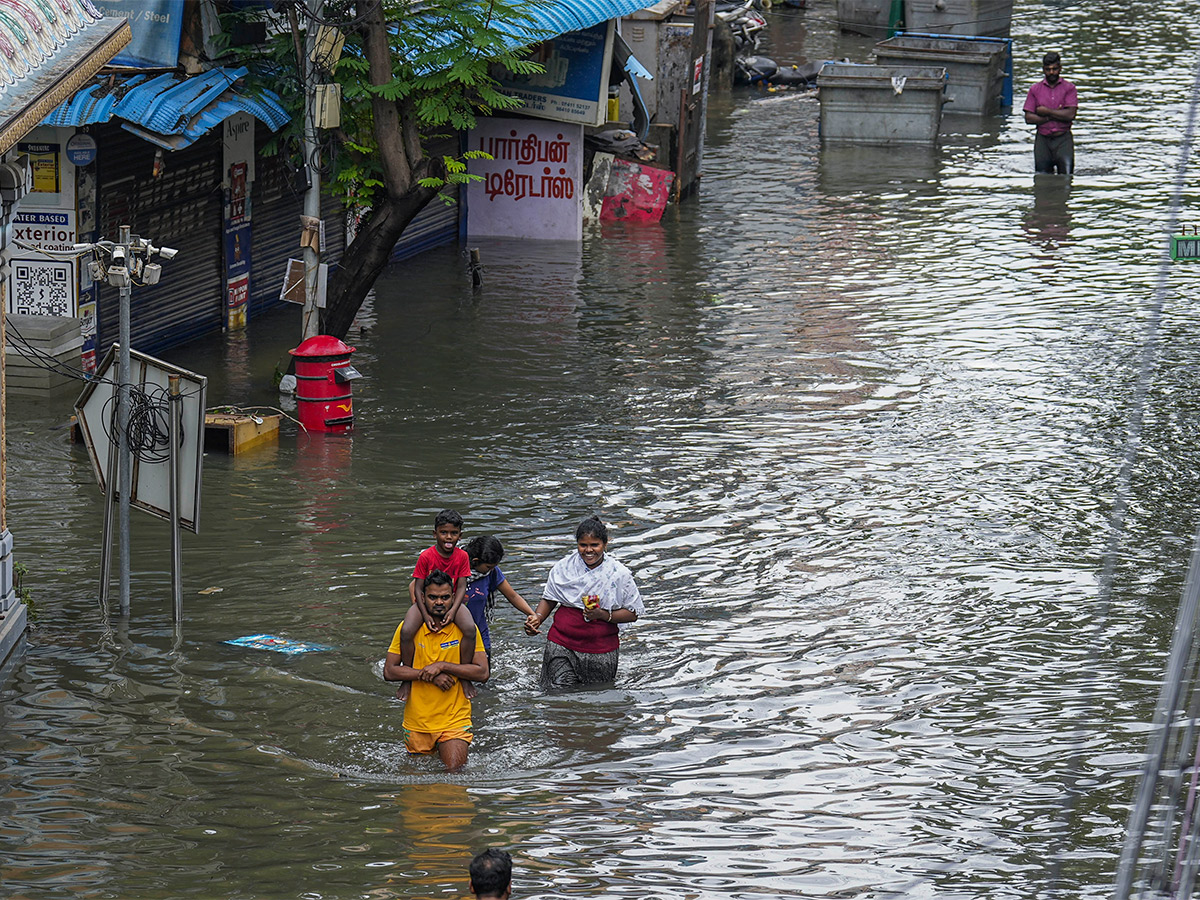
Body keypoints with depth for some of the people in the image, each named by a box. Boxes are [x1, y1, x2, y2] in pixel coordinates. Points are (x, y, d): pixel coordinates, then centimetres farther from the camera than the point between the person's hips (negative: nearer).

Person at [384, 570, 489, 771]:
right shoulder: (408, 628, -2)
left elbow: (482, 673, -11)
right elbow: (389, 671, -6)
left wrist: (442, 666, -19)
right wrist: (428, 674, -17)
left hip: (454, 722, -2)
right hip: (417, 722, 2)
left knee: (455, 771, -15)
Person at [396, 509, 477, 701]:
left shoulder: (462, 557, -6)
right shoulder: (426, 557, -13)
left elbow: (461, 587, -8)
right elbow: (418, 588, -11)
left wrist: (453, 611, -25)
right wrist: (426, 615, -23)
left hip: (451, 601, 1)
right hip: (426, 601, -1)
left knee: (470, 629, -29)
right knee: (406, 631, -29)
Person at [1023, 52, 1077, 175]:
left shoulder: (1069, 88, 3)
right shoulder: (1035, 89, 8)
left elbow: (1071, 115, -9)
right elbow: (1028, 118, 0)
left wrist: (1046, 111, -7)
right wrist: (1053, 116, -8)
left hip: (1063, 138, -2)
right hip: (1043, 139, 2)